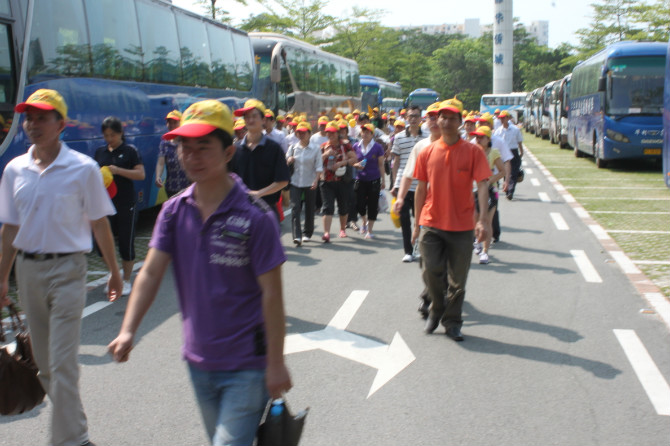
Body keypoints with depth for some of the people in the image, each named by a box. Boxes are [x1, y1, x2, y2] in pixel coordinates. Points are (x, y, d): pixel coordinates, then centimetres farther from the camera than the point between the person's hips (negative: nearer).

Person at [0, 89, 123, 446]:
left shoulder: (83, 168, -7)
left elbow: (99, 224, -1)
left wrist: (114, 271, 3)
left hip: (66, 269, -5)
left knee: (62, 363, -7)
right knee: (43, 362, 15)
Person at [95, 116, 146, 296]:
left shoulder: (130, 151, -3)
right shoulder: (100, 152, 10)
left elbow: (141, 174, -9)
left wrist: (118, 171, -20)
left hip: (126, 205, -4)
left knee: (126, 242, 2)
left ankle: (126, 281, 16)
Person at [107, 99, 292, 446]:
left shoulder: (254, 216, -16)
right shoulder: (174, 211, -1)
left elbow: (271, 294, -15)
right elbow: (151, 273, -5)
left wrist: (276, 363, -13)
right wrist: (128, 331, -18)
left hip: (246, 365, -6)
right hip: (199, 360, 6)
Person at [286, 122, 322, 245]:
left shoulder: (315, 149, 0)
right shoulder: (293, 148, 7)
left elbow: (318, 167, -3)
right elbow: (286, 163, 13)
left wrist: (316, 180, -16)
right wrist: (288, 160, -10)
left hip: (310, 183, -1)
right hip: (295, 182, 1)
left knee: (309, 209, 7)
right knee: (295, 208, -13)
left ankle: (307, 233, 26)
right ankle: (297, 236, -18)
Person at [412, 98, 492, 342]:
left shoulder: (473, 152, -5)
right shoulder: (427, 152, 3)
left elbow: (482, 185, -12)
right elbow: (421, 188, 8)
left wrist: (482, 219, -24)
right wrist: (417, 223, 8)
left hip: (462, 226, -1)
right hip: (431, 224, 1)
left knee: (457, 279, 7)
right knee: (431, 271, -2)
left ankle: (452, 322, 23)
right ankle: (436, 311, 25)